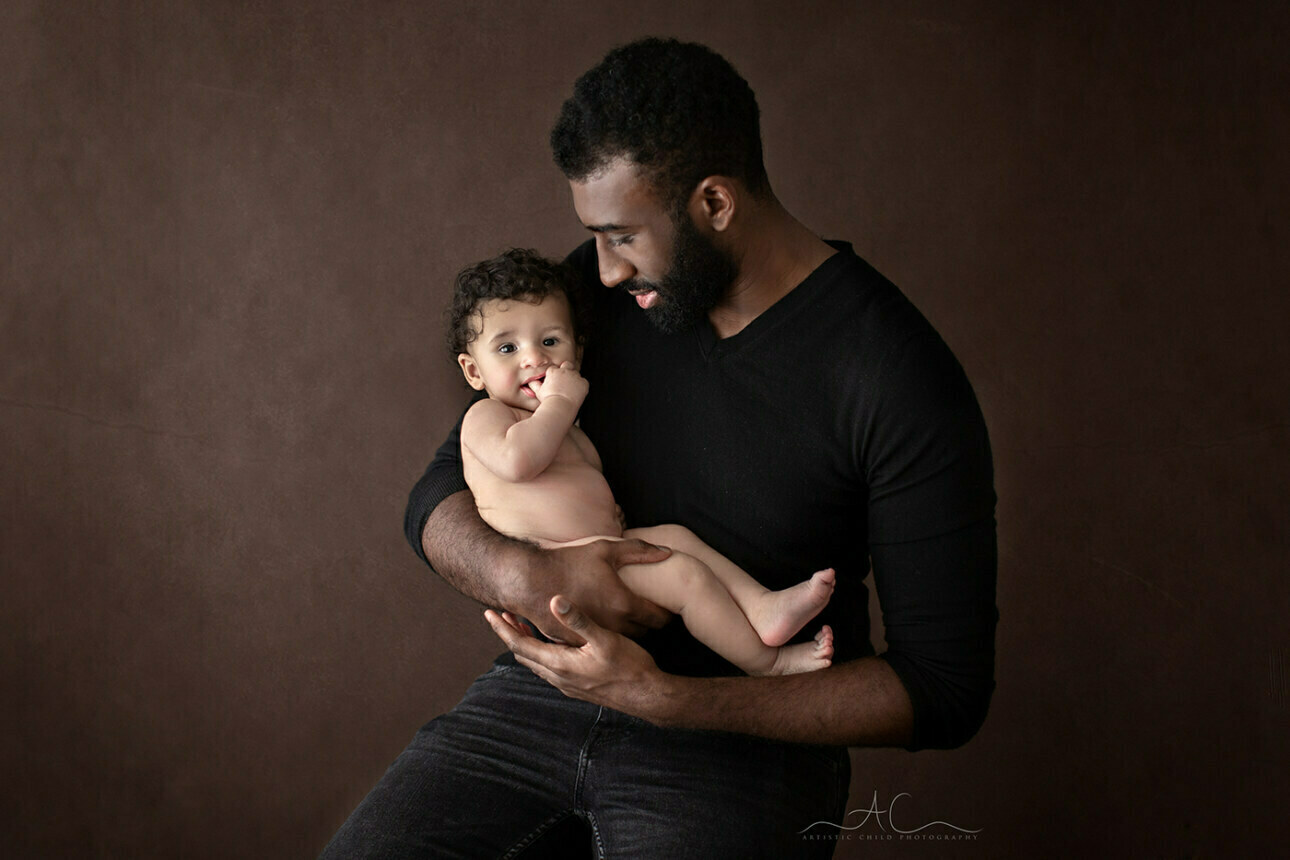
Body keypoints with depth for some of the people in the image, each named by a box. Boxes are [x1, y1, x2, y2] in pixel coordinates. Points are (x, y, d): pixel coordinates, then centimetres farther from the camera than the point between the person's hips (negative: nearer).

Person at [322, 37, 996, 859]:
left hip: (747, 733, -4)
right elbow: (439, 498, 5)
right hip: (554, 684, 4)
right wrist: (520, 572, -21)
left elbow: (947, 690, -15)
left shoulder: (901, 380, -16)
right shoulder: (594, 291, 0)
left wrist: (664, 697, -23)